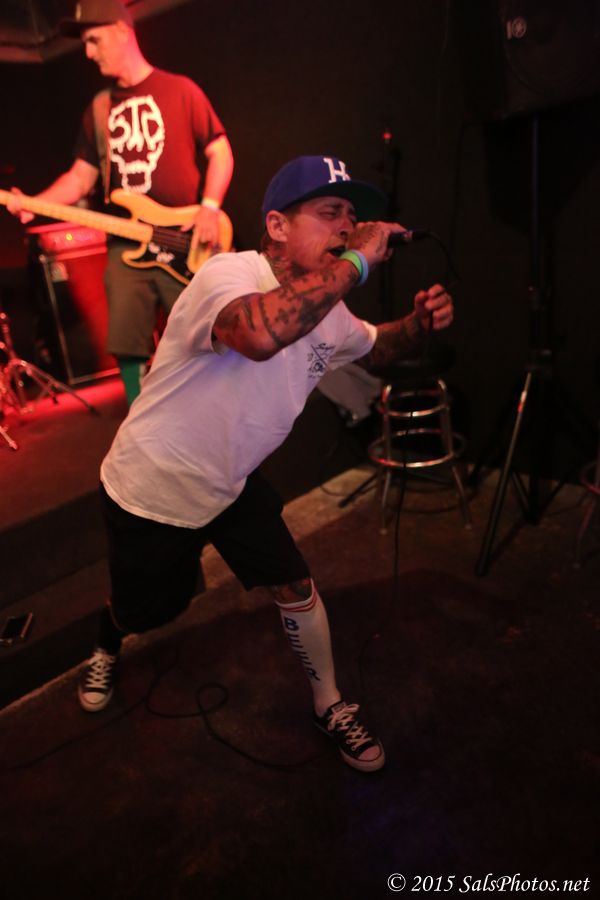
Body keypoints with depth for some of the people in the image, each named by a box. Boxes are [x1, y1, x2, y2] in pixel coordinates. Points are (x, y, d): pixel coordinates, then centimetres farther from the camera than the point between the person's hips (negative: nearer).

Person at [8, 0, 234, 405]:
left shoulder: (180, 90, 3)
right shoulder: (100, 109, 17)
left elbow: (221, 152, 0)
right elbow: (82, 174, 15)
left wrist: (209, 209, -14)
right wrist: (34, 203, 0)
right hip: (125, 245, 5)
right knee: (128, 348, 2)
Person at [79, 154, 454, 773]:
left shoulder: (327, 313, -4)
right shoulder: (229, 274, -29)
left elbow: (375, 348, 15)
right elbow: (260, 333, -53)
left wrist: (419, 323, -7)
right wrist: (356, 262, -41)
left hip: (231, 486, 5)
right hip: (150, 492, -5)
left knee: (296, 588, 2)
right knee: (143, 611, 17)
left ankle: (330, 707, 29)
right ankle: (106, 647, 56)